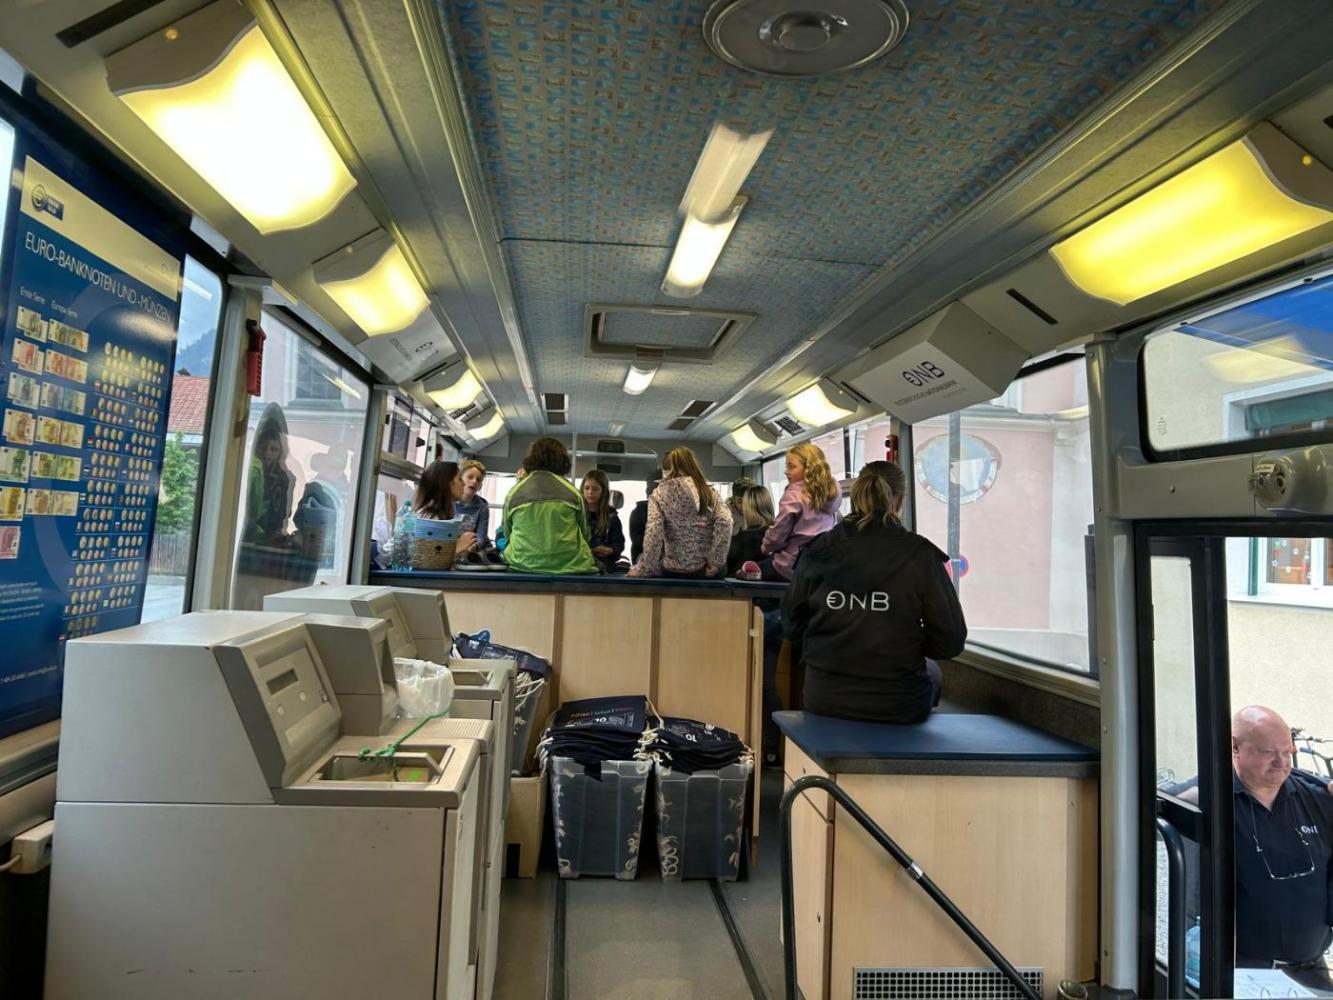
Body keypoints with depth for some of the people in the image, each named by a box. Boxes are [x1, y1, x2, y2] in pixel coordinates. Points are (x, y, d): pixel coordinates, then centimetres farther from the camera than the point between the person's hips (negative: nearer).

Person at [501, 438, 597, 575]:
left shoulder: (514, 492, 5)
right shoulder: (572, 491, 3)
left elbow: (506, 533, 16)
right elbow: (585, 534, 12)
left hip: (523, 567, 2)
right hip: (569, 566, -1)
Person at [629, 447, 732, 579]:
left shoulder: (660, 493, -2)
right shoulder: (710, 492, 5)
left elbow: (653, 533, -15)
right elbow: (724, 523, -11)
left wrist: (643, 569, -11)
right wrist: (715, 564, -9)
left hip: (672, 571, -2)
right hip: (704, 570, 2)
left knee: (640, 557, 30)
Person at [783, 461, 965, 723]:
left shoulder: (818, 551, -5)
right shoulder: (919, 554, -12)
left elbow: (792, 624, 5)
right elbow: (950, 642, -8)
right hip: (897, 707, -2)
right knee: (932, 672, 32)